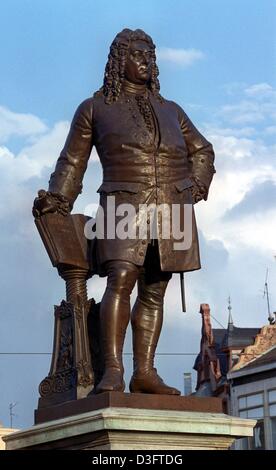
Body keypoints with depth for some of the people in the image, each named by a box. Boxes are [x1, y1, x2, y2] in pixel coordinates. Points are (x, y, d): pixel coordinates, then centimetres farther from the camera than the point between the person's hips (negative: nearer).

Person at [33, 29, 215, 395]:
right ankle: (112, 372, -27)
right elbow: (72, 161, 13)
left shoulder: (170, 110, 20)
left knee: (154, 291, 1)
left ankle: (144, 373, 2)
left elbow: (202, 151, 28)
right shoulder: (95, 108, 12)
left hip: (172, 210, 4)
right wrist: (57, 201, 0)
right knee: (121, 280, -22)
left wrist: (196, 188, 12)